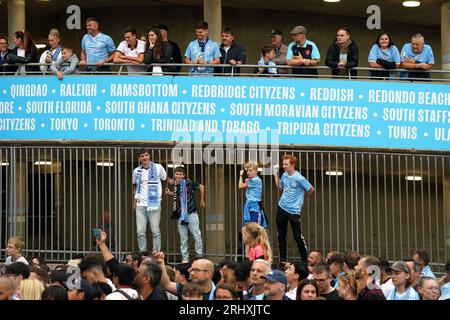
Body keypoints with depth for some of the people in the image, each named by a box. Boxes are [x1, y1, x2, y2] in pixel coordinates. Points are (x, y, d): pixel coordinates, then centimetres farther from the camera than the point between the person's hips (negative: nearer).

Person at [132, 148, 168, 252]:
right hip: (140, 205, 3)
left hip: (154, 204, -3)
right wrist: (135, 199, 13)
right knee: (140, 232, 0)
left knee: (155, 231, -4)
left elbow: (166, 179, 15)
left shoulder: (158, 168, 1)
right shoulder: (136, 171, 10)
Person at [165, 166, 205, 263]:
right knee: (183, 238, 8)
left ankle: (199, 256, 5)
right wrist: (170, 193, 6)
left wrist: (202, 200, 6)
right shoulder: (175, 185, 7)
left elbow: (201, 187, 0)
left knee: (197, 235, -4)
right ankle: (185, 258, 14)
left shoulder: (188, 183, -8)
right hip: (180, 214, 5)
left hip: (191, 213, -5)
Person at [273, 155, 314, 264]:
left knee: (298, 236, -3)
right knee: (281, 235, 9)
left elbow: (311, 189, -6)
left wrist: (300, 198, 6)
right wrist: (276, 174, 11)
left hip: (294, 211, -6)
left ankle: (305, 259, 8)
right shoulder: (284, 175, 2)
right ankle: (282, 259, 17)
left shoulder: (299, 179, -17)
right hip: (282, 208, 6)